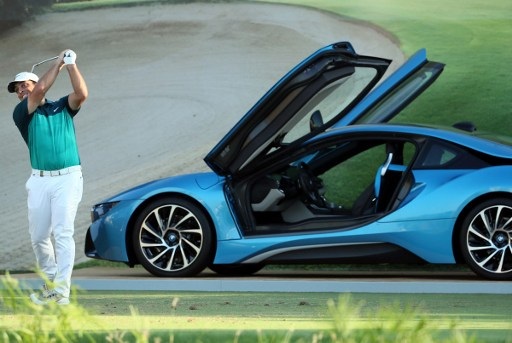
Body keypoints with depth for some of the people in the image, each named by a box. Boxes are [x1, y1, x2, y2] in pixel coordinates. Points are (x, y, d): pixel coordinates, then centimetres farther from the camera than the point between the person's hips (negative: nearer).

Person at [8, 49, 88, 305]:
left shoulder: (62, 107, 12)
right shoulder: (22, 114, 7)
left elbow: (81, 94, -9)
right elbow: (41, 90, -9)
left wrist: (71, 64, -11)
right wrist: (58, 64, -2)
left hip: (68, 178, -2)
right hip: (40, 180, 2)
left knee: (63, 233, -12)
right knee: (39, 236, 6)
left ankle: (62, 292, -17)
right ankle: (50, 283, 27)